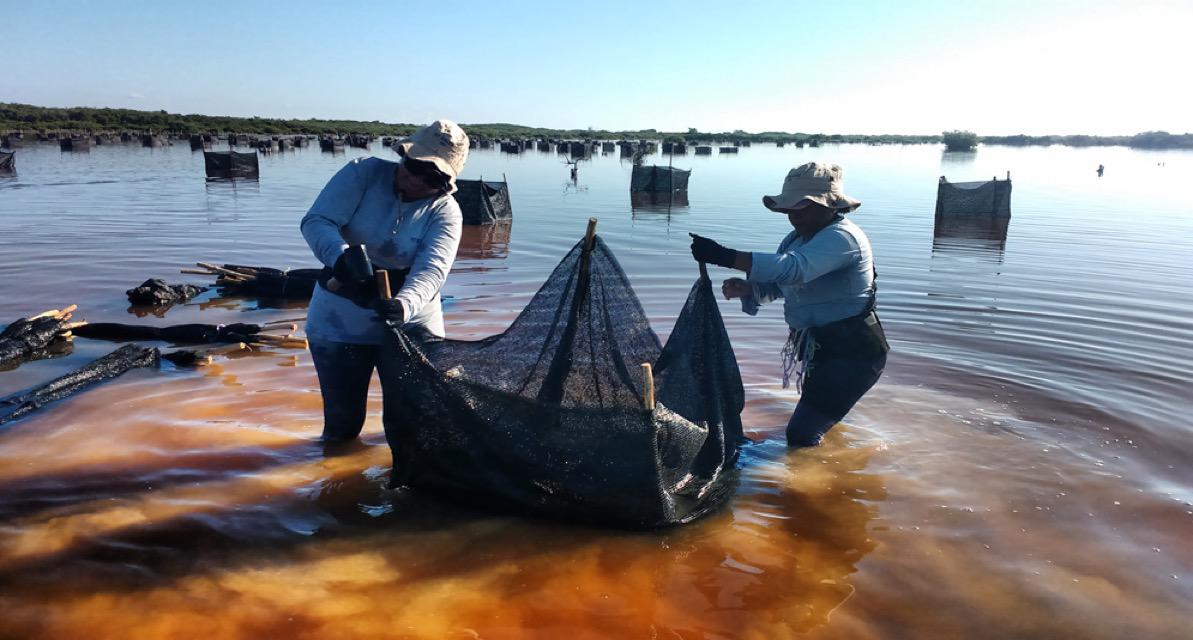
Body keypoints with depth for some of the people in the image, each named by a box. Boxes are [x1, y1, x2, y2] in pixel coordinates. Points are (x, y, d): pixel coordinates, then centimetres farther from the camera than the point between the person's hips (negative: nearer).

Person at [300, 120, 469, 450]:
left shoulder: (445, 213, -9)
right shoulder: (364, 172, -9)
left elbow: (431, 270, -24)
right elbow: (317, 220, -16)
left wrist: (404, 305, -46)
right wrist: (339, 255, -39)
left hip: (409, 322, 0)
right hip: (340, 321, 0)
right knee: (342, 423, 10)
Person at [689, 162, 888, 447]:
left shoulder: (841, 237, -23)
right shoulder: (797, 239, 8)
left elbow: (793, 269, -39)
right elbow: (776, 283, 10)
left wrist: (724, 256, -45)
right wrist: (746, 288, -14)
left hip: (851, 353, -10)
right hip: (819, 347, 10)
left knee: (801, 436, -12)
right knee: (811, 425, 26)